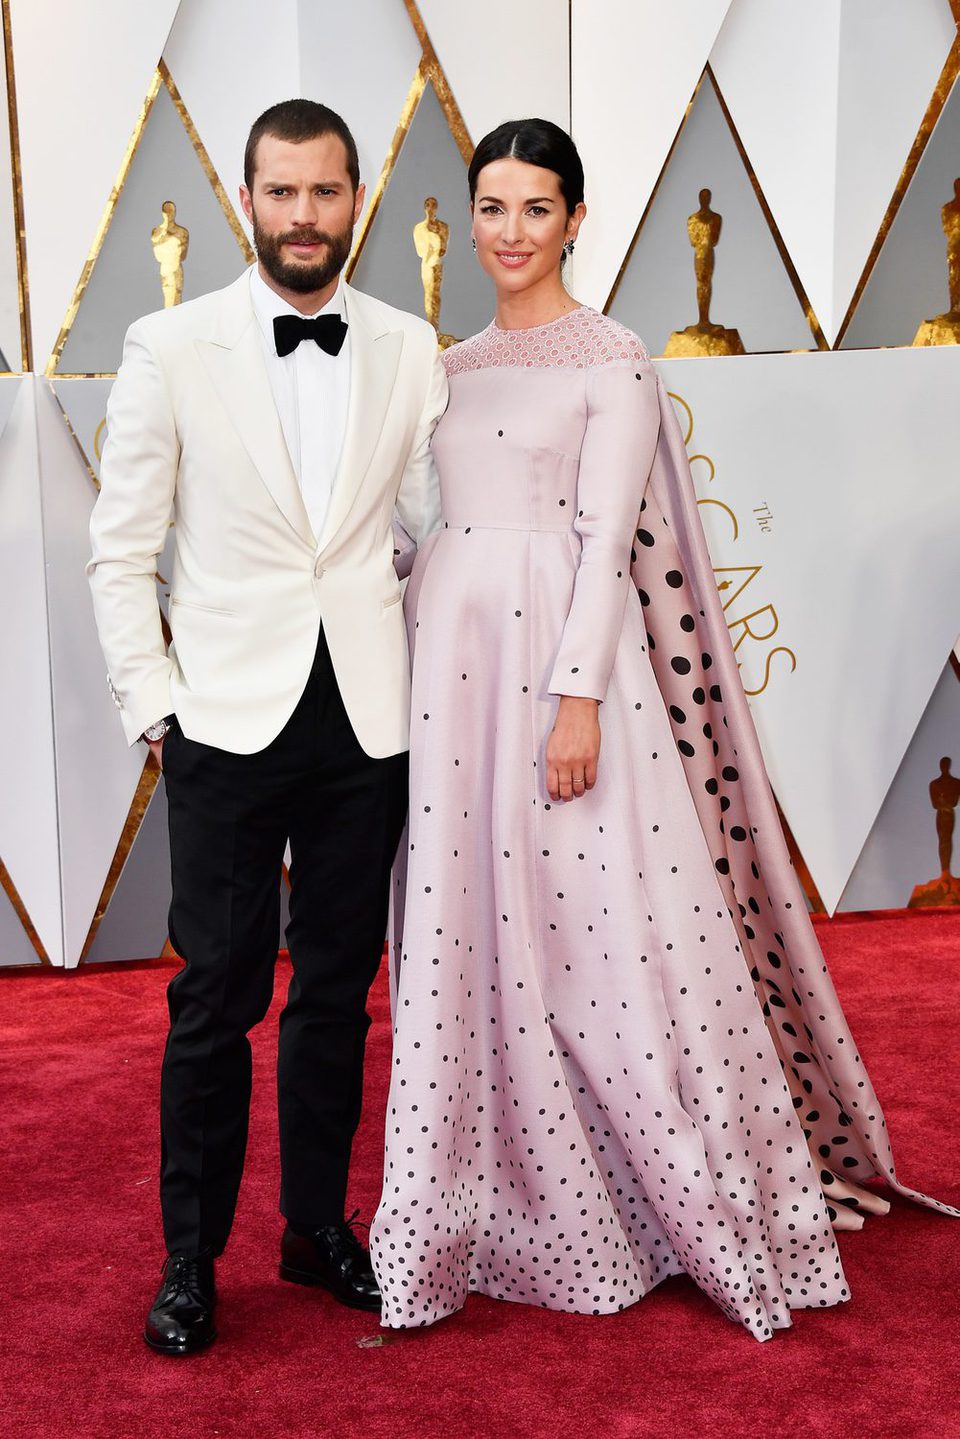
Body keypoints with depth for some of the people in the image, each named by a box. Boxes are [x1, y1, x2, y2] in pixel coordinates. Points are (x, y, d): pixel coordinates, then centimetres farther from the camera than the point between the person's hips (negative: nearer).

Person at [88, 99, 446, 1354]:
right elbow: (122, 550, 1)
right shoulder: (170, 348, 0)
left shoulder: (409, 351, 6)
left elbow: (436, 523, 8)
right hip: (231, 721, -2)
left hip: (368, 720, 3)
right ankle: (191, 1259, 21)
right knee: (215, 1000, 4)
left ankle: (320, 1228, 29)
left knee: (338, 991, 13)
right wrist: (150, 704, -4)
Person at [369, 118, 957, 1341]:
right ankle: (518, 1210, 22)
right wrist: (414, 669, 10)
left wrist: (579, 698, -17)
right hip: (452, 651, 6)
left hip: (562, 645, -6)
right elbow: (432, 523, 16)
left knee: (608, 928, -4)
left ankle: (730, 1211, 14)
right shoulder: (453, 367, 16)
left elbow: (607, 538, -9)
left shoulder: (612, 362, -1)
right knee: (477, 940, 7)